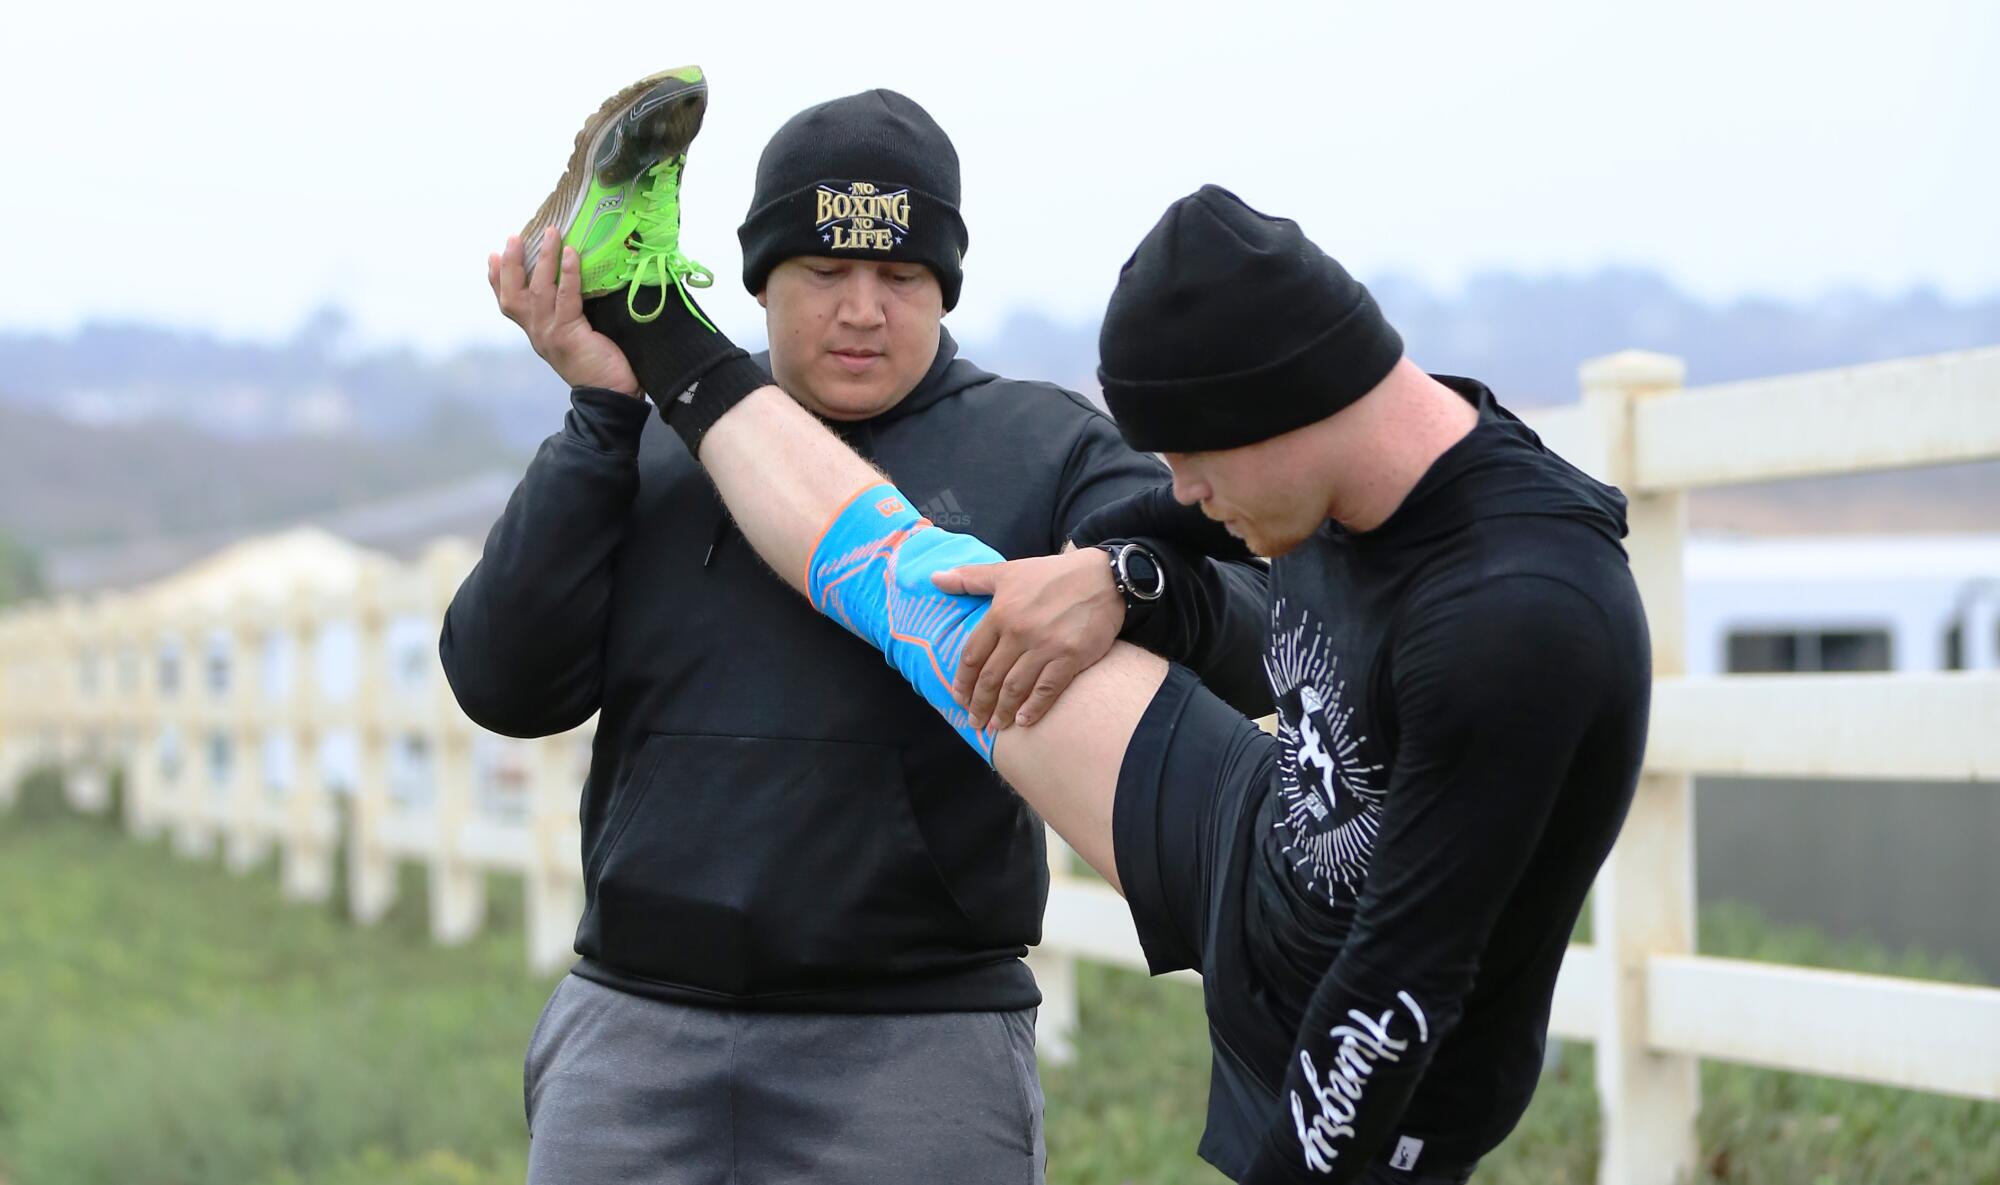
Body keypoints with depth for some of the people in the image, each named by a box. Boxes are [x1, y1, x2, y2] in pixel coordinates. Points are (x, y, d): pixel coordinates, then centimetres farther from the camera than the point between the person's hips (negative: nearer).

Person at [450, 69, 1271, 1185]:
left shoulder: (1044, 448, 4)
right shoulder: (651, 445, 10)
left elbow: (1257, 636, -7)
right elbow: (505, 685, 0)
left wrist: (1125, 580, -29)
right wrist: (603, 412, -3)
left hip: (919, 1048, -2)